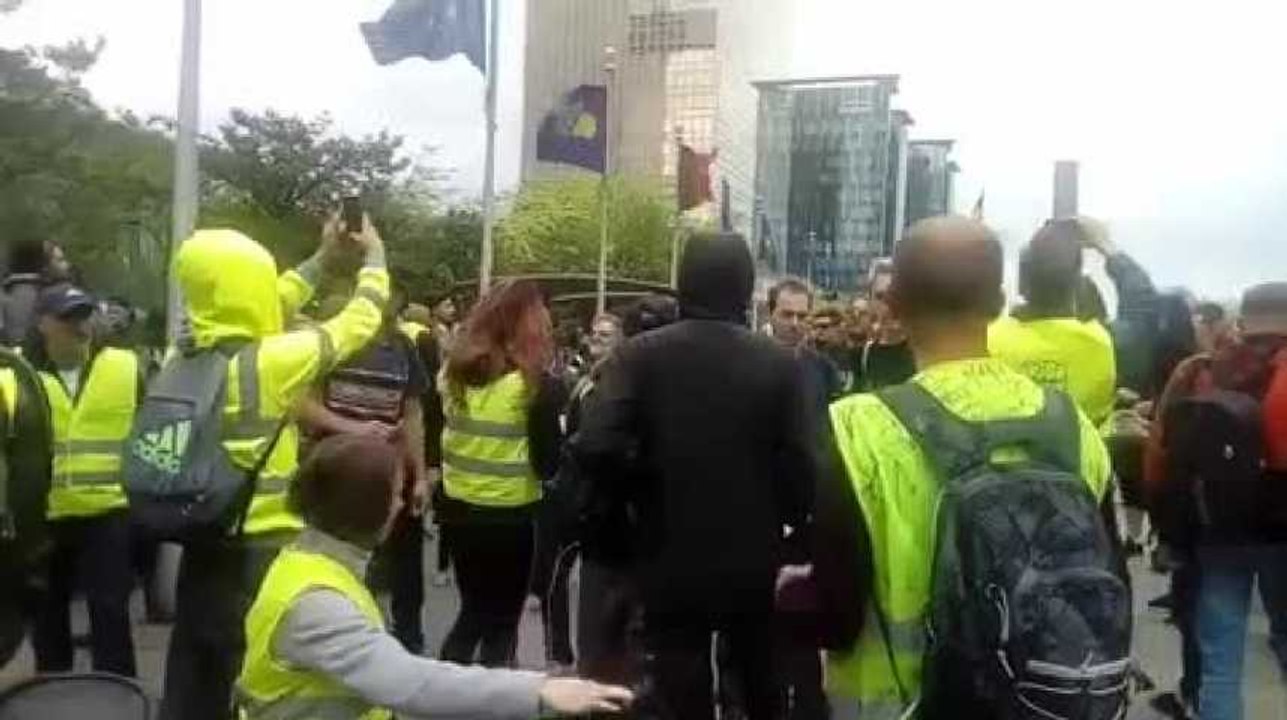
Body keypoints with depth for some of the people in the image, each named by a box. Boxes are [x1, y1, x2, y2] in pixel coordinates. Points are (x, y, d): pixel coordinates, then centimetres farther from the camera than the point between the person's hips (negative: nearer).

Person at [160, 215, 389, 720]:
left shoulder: (186, 356, 1)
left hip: (203, 549, 7)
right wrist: (374, 257, 11)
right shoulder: (273, 360, -18)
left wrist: (323, 260, 24)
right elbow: (359, 324, -7)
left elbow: (256, 312, 16)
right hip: (263, 553, -7)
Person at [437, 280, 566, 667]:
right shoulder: (536, 385, -15)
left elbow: (445, 430, 10)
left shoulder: (455, 369, 1)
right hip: (511, 518, -5)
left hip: (458, 510, 5)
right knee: (501, 622, 11)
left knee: (473, 613, 23)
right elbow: (548, 464, -12)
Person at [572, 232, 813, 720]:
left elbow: (595, 449, -21)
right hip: (755, 562, 2)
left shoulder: (640, 355, -11)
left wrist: (641, 489, -2)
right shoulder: (778, 363, -8)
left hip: (673, 562, -1)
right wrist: (787, 524, 8)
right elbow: (799, 464, -11)